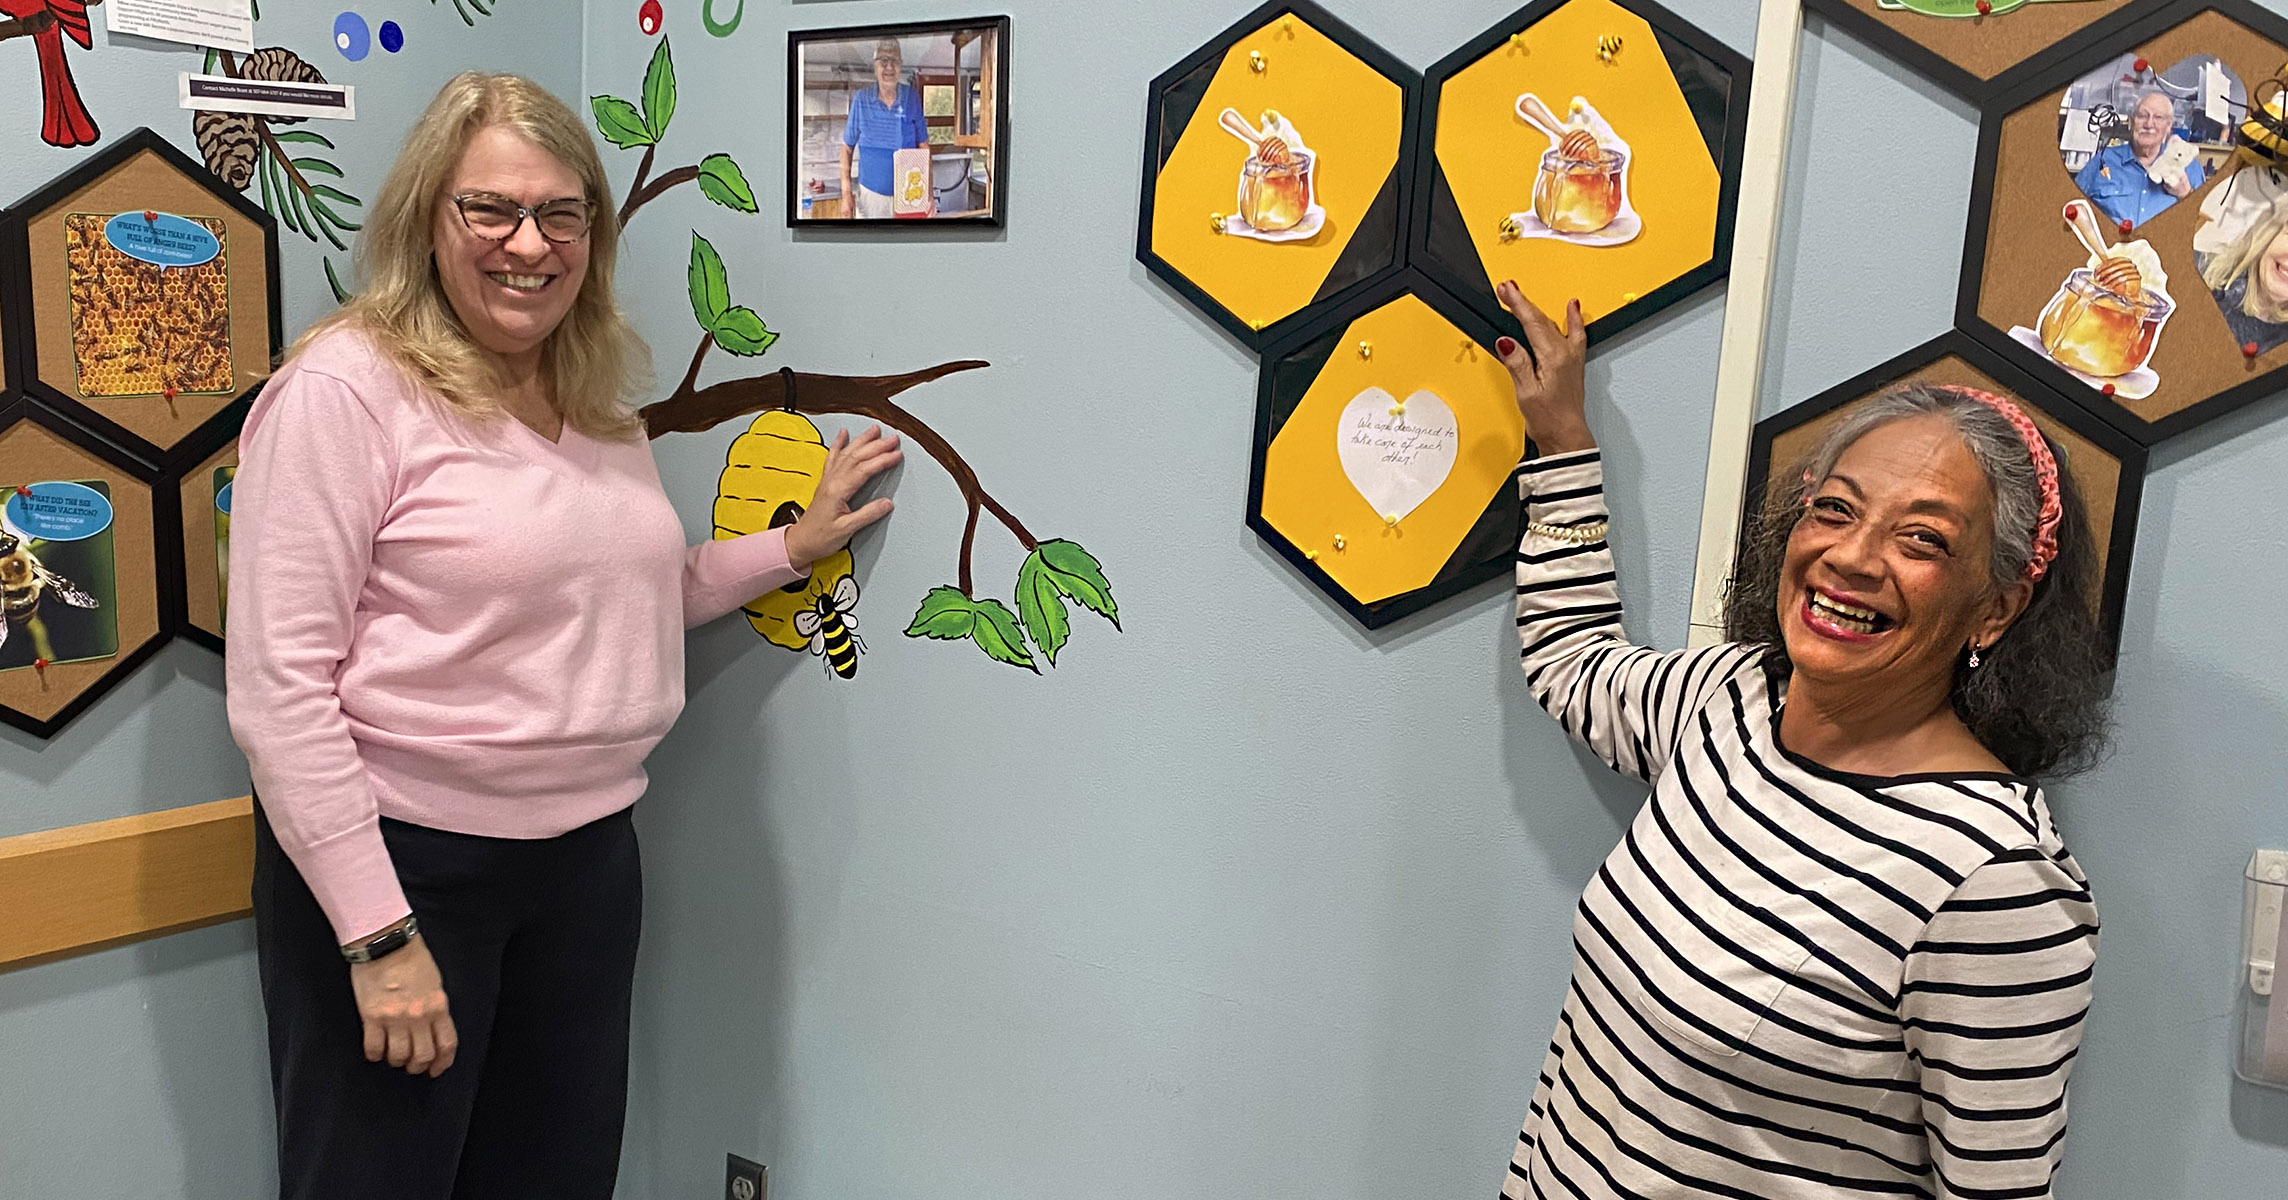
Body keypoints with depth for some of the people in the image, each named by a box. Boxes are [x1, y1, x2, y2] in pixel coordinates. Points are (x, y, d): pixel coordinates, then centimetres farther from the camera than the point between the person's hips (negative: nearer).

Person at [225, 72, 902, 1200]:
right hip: (401, 860, -6)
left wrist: (793, 544, 11)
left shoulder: (597, 396, 8)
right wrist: (377, 934, -18)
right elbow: (277, 686, -17)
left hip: (589, 851, 7)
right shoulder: (346, 386, -14)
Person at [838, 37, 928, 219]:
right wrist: (846, 192, -5)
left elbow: (924, 147, 2)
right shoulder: (861, 99, -3)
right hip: (870, 193, 0)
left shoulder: (912, 98, -2)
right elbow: (847, 148, 4)